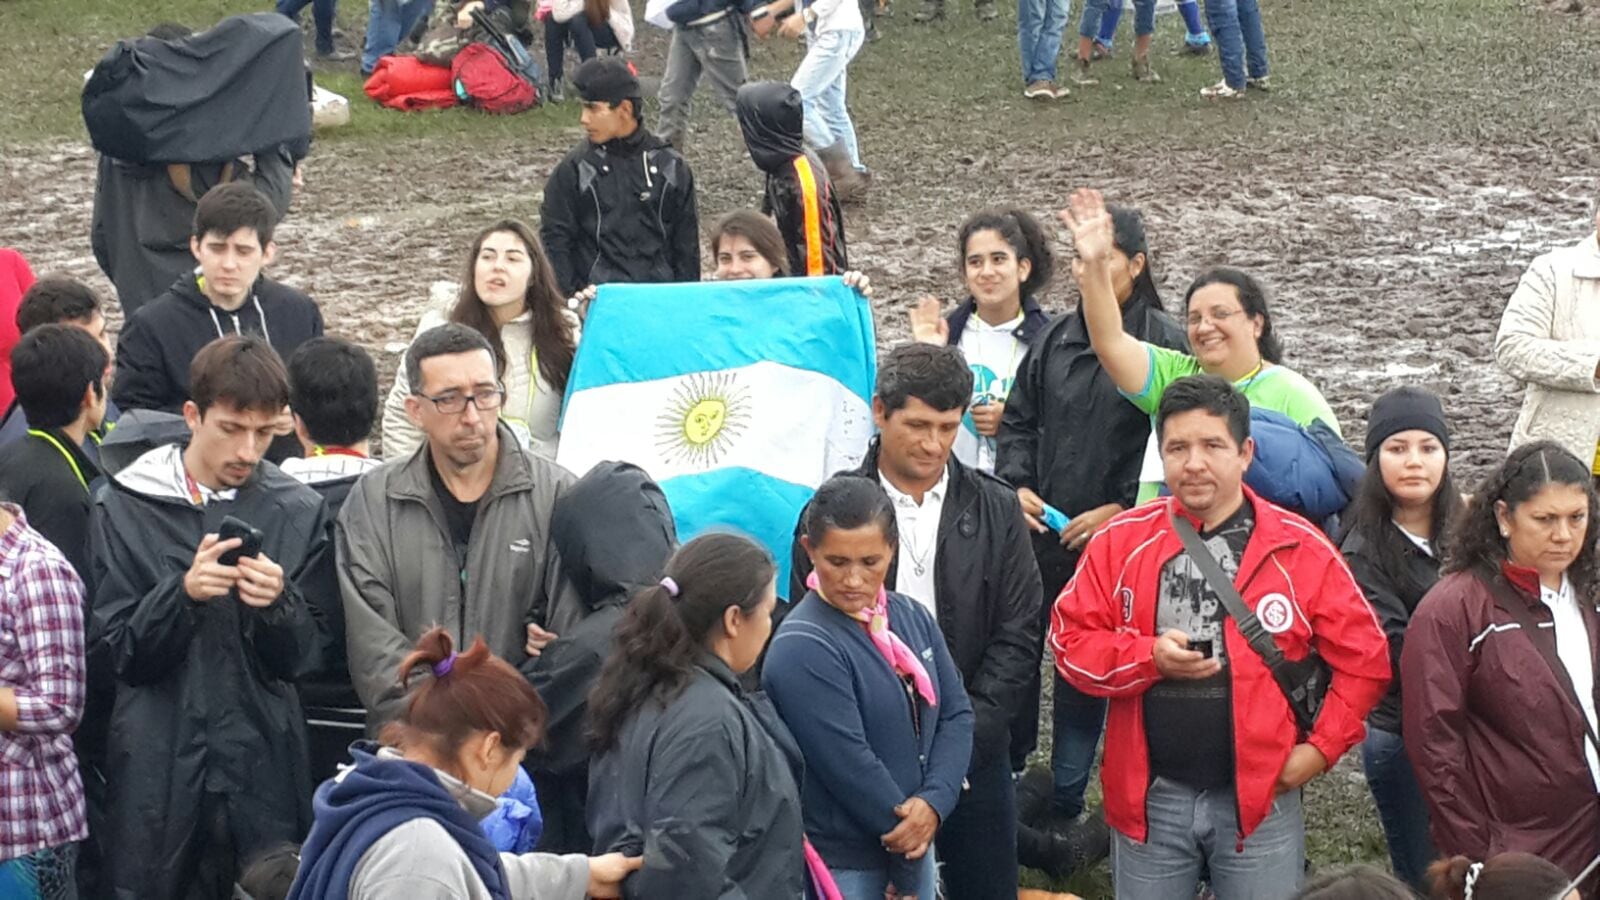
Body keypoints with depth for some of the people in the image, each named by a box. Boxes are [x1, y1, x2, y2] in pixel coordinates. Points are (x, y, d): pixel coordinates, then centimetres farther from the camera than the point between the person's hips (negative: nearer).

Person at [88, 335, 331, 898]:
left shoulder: (296, 512, 3)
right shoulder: (126, 507, 0)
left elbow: (296, 661, 2)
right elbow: (120, 652, -2)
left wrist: (275, 605, -19)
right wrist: (182, 593, -20)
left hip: (263, 768, 1)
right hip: (158, 770, -1)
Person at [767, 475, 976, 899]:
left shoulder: (914, 617, 5)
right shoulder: (803, 650, -19)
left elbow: (957, 713, 5)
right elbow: (849, 763, -20)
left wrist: (934, 802, -12)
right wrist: (905, 850, -12)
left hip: (913, 844, 7)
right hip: (841, 863, -7)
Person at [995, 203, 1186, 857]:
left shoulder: (1167, 347, -8)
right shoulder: (1053, 341, 7)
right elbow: (1017, 420, 15)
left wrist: (1120, 510, -14)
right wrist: (1018, 486, -2)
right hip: (1038, 534, 4)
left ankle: (1064, 803, 18)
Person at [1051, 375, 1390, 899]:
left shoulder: (1299, 549, -3)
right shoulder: (1121, 541, 1)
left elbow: (1363, 658, 1)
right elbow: (1071, 643, 0)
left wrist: (1321, 748, -6)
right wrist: (1149, 657, -16)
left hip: (1260, 798, -1)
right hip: (1149, 799, 1)